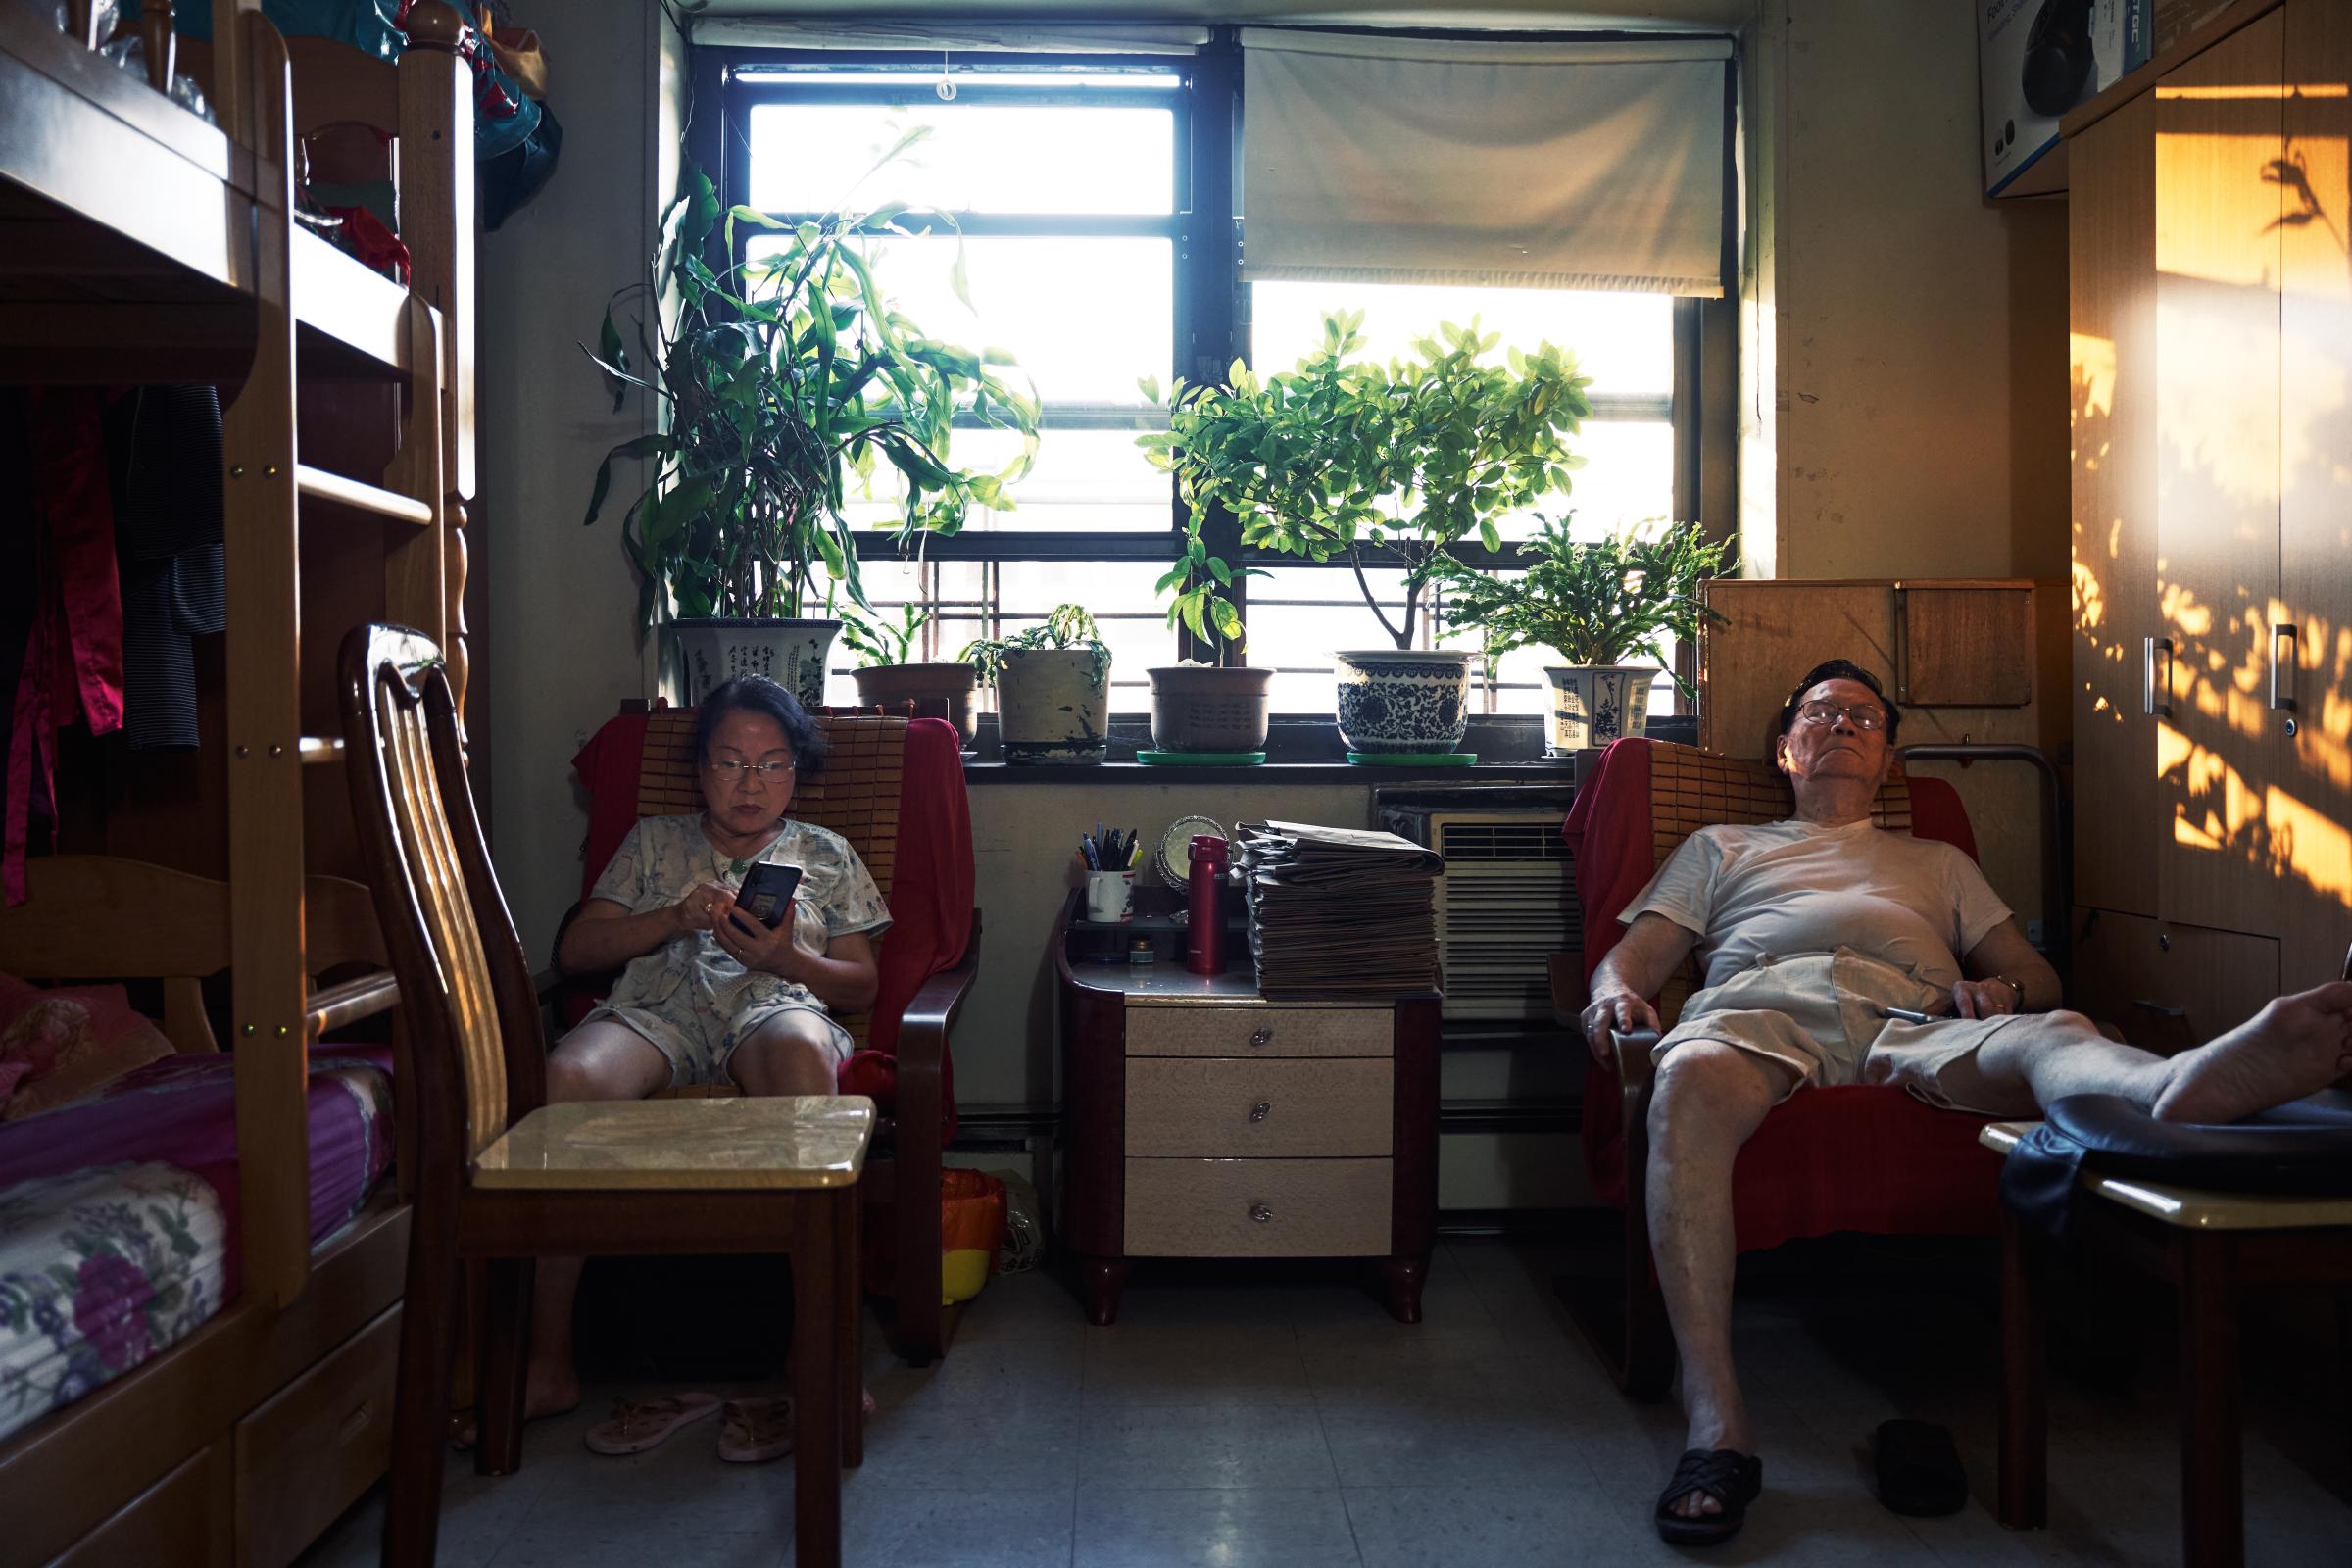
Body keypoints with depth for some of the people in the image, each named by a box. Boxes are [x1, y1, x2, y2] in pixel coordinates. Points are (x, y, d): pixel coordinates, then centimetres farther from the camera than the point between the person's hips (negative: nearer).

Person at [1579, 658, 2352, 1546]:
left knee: (2051, 1037, -34)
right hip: (1763, 1007, -1)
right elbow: (1634, 954, 25)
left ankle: (2183, 1088, -73)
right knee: (1690, 1082, -40)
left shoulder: (1937, 864, 41)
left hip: (1915, 1021, 2)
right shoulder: (1720, 848, 37)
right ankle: (1715, 1428, -45)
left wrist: (2004, 990, 2)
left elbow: (2036, 977, 30)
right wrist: (1615, 995, -2)